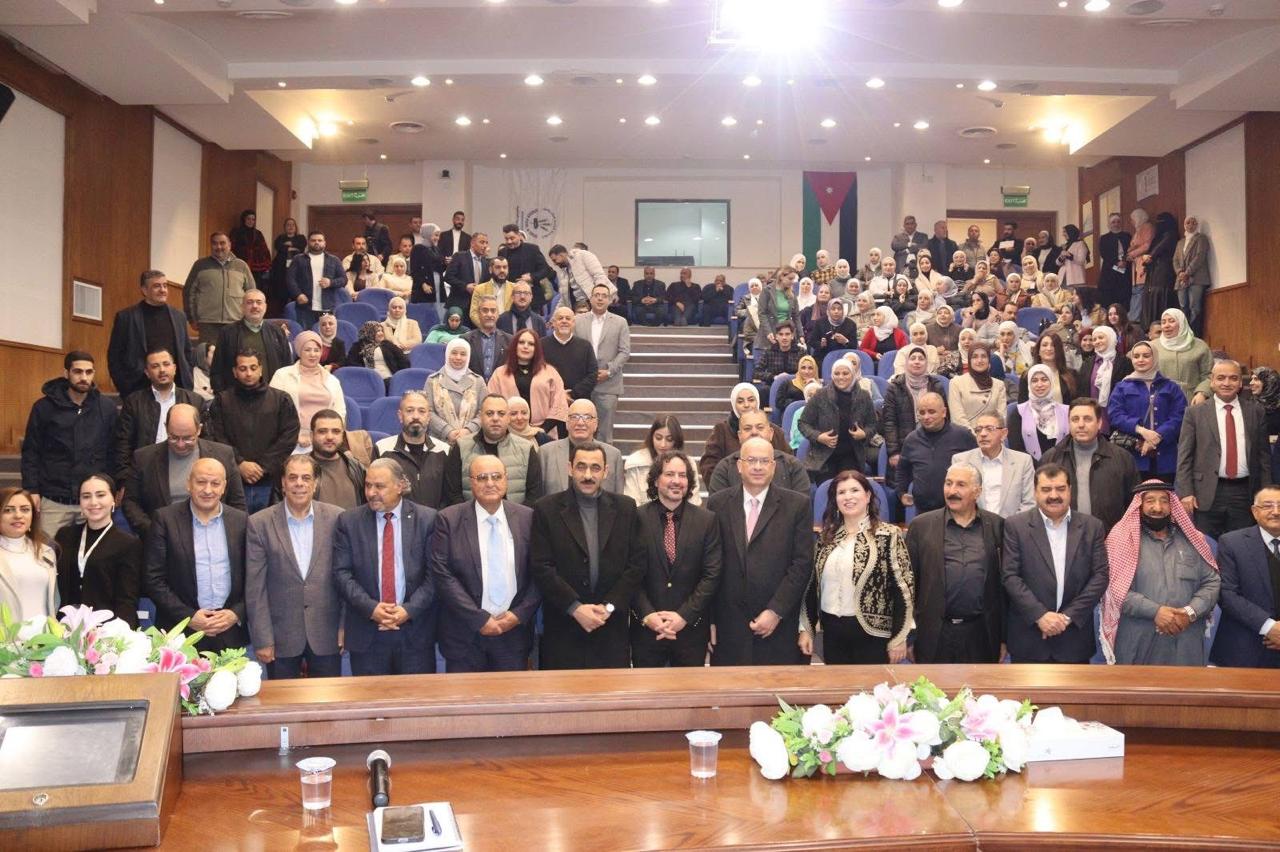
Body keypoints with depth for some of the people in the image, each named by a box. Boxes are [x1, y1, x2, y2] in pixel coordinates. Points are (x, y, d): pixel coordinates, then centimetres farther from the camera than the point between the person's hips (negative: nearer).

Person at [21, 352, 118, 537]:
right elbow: (31, 452, 3)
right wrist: (32, 490, -5)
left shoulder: (107, 407, 4)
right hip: (53, 501, -1)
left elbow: (115, 451, 8)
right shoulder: (44, 407, 1)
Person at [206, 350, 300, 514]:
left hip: (270, 481, 0)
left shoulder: (281, 400, 8)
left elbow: (289, 437, 0)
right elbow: (217, 438, 2)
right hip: (234, 481, 0)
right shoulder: (222, 401, 10)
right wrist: (239, 463, -10)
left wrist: (264, 466, -8)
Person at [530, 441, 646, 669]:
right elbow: (541, 567, -6)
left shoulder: (626, 508, 5)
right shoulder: (547, 509, -1)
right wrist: (575, 608, -12)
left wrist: (609, 606, -7)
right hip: (562, 630, -1)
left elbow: (636, 564, 3)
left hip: (612, 631, 2)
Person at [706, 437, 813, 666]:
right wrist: (709, 620, 2)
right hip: (728, 625, 1)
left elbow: (802, 563, -4)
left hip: (779, 624, -1)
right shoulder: (718, 503, 4)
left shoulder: (797, 505, -1)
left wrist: (776, 611, -9)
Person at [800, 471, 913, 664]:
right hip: (832, 632, 5)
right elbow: (812, 583, 11)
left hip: (872, 634, -4)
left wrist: (899, 638, -10)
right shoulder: (826, 536, 8)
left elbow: (904, 587, -9)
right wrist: (806, 628, 7)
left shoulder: (888, 535, -7)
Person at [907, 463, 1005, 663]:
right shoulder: (921, 526, 1)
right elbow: (909, 582, 2)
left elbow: (1003, 584, 6)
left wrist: (1003, 636, 6)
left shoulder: (996, 526, 4)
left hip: (981, 634, 1)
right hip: (935, 634, -1)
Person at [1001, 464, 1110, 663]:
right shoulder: (1015, 526, -2)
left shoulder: (1092, 527, 4)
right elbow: (1010, 576, -7)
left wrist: (1068, 616, -9)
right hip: (1028, 636, -2)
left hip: (1075, 635, 2)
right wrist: (1040, 615, -16)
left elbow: (1100, 576, 0)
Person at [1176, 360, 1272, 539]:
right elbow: (1184, 456, 0)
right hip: (1207, 494, -2)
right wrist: (1186, 493, -8)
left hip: (1245, 493, 2)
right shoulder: (1195, 413, 2)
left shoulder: (1255, 412, 9)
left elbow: (1264, 455, 10)